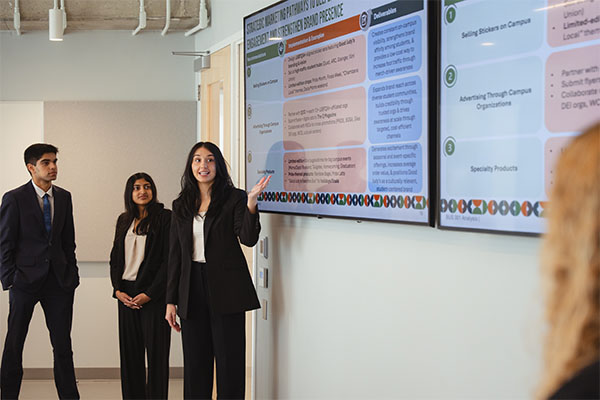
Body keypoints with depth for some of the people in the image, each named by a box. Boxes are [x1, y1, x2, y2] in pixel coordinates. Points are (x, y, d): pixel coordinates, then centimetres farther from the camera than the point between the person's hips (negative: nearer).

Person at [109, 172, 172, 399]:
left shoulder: (165, 218, -4)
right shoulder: (124, 220, 14)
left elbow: (169, 259, -9)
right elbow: (115, 257, 16)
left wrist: (150, 294, -13)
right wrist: (118, 290, 2)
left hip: (153, 294, -5)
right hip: (126, 293, 5)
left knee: (156, 351, -2)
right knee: (129, 351, 7)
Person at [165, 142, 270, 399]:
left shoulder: (234, 198, -1)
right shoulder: (181, 206, 11)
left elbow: (249, 238, -14)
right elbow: (175, 255, 12)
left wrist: (251, 203, -30)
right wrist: (171, 301, 9)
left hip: (226, 290, -4)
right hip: (192, 290, 4)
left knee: (229, 363, -1)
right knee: (195, 364, 10)